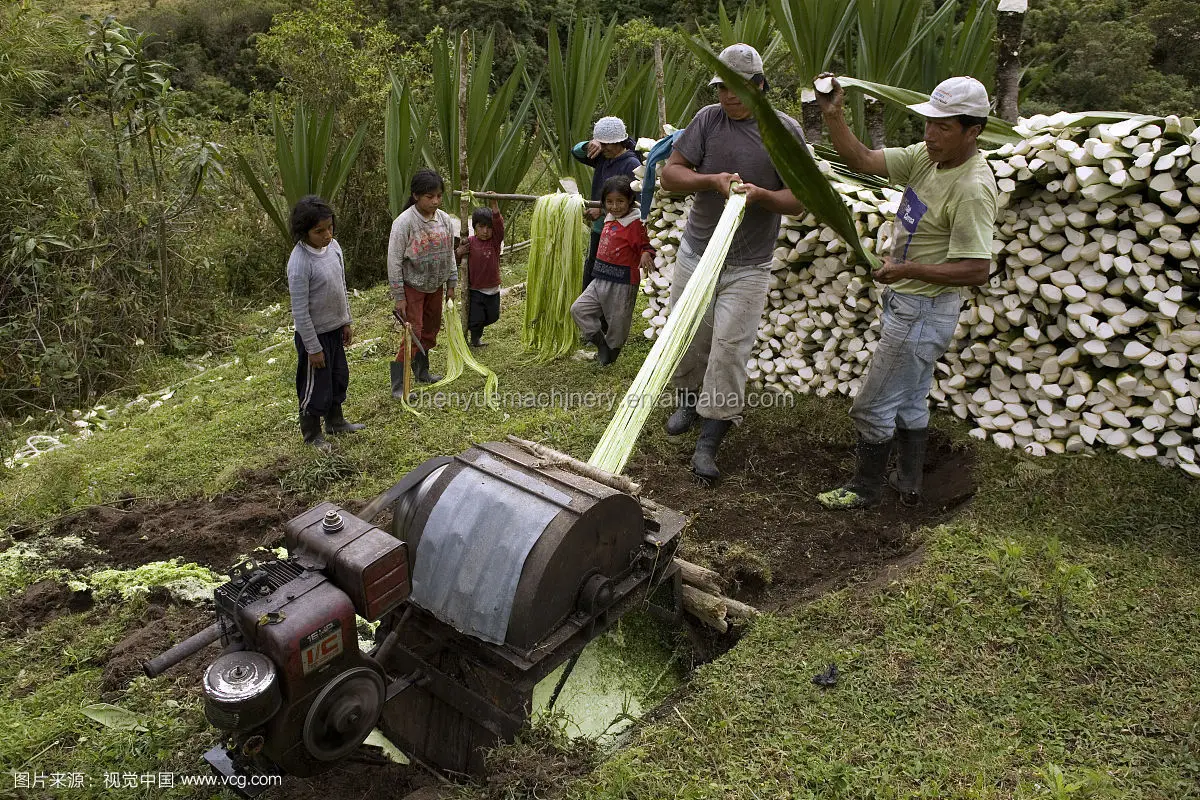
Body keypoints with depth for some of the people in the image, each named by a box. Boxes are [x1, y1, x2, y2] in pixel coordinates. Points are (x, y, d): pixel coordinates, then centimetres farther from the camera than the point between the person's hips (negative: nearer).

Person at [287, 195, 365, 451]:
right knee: (316, 387, 9)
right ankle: (312, 434, 30)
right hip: (315, 334, -7)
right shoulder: (300, 264, -27)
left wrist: (346, 322, 13)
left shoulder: (333, 246, -4)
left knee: (339, 378, 23)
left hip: (335, 329, 8)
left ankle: (335, 420, 45)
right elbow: (300, 312, -22)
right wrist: (313, 348, -17)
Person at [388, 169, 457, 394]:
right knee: (413, 333, -8)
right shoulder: (404, 222, -21)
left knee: (430, 329, 17)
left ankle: (422, 372, 36)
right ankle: (398, 386, 1)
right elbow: (394, 261, -18)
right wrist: (399, 297, -17)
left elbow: (449, 254, 8)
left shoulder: (445, 219, -4)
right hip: (412, 286, -6)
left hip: (435, 286, 6)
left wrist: (451, 284, 8)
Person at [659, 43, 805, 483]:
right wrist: (713, 180, -17)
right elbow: (669, 173, -1)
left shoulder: (785, 130, -3)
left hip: (747, 265, -2)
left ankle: (708, 442, -1)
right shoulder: (708, 119, 1)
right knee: (686, 336, 11)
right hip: (695, 252, 3)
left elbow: (799, 199, -2)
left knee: (729, 347, -8)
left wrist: (760, 195, -22)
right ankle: (689, 399, 39)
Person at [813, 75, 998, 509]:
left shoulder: (972, 189, -24)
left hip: (924, 311, -9)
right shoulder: (927, 156, 1)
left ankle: (865, 489, 21)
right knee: (909, 402, 20)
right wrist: (832, 116, -12)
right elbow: (863, 160, 1)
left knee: (873, 405, 2)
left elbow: (977, 270, -26)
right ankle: (908, 484, 36)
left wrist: (908, 269, -29)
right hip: (906, 302, 9)